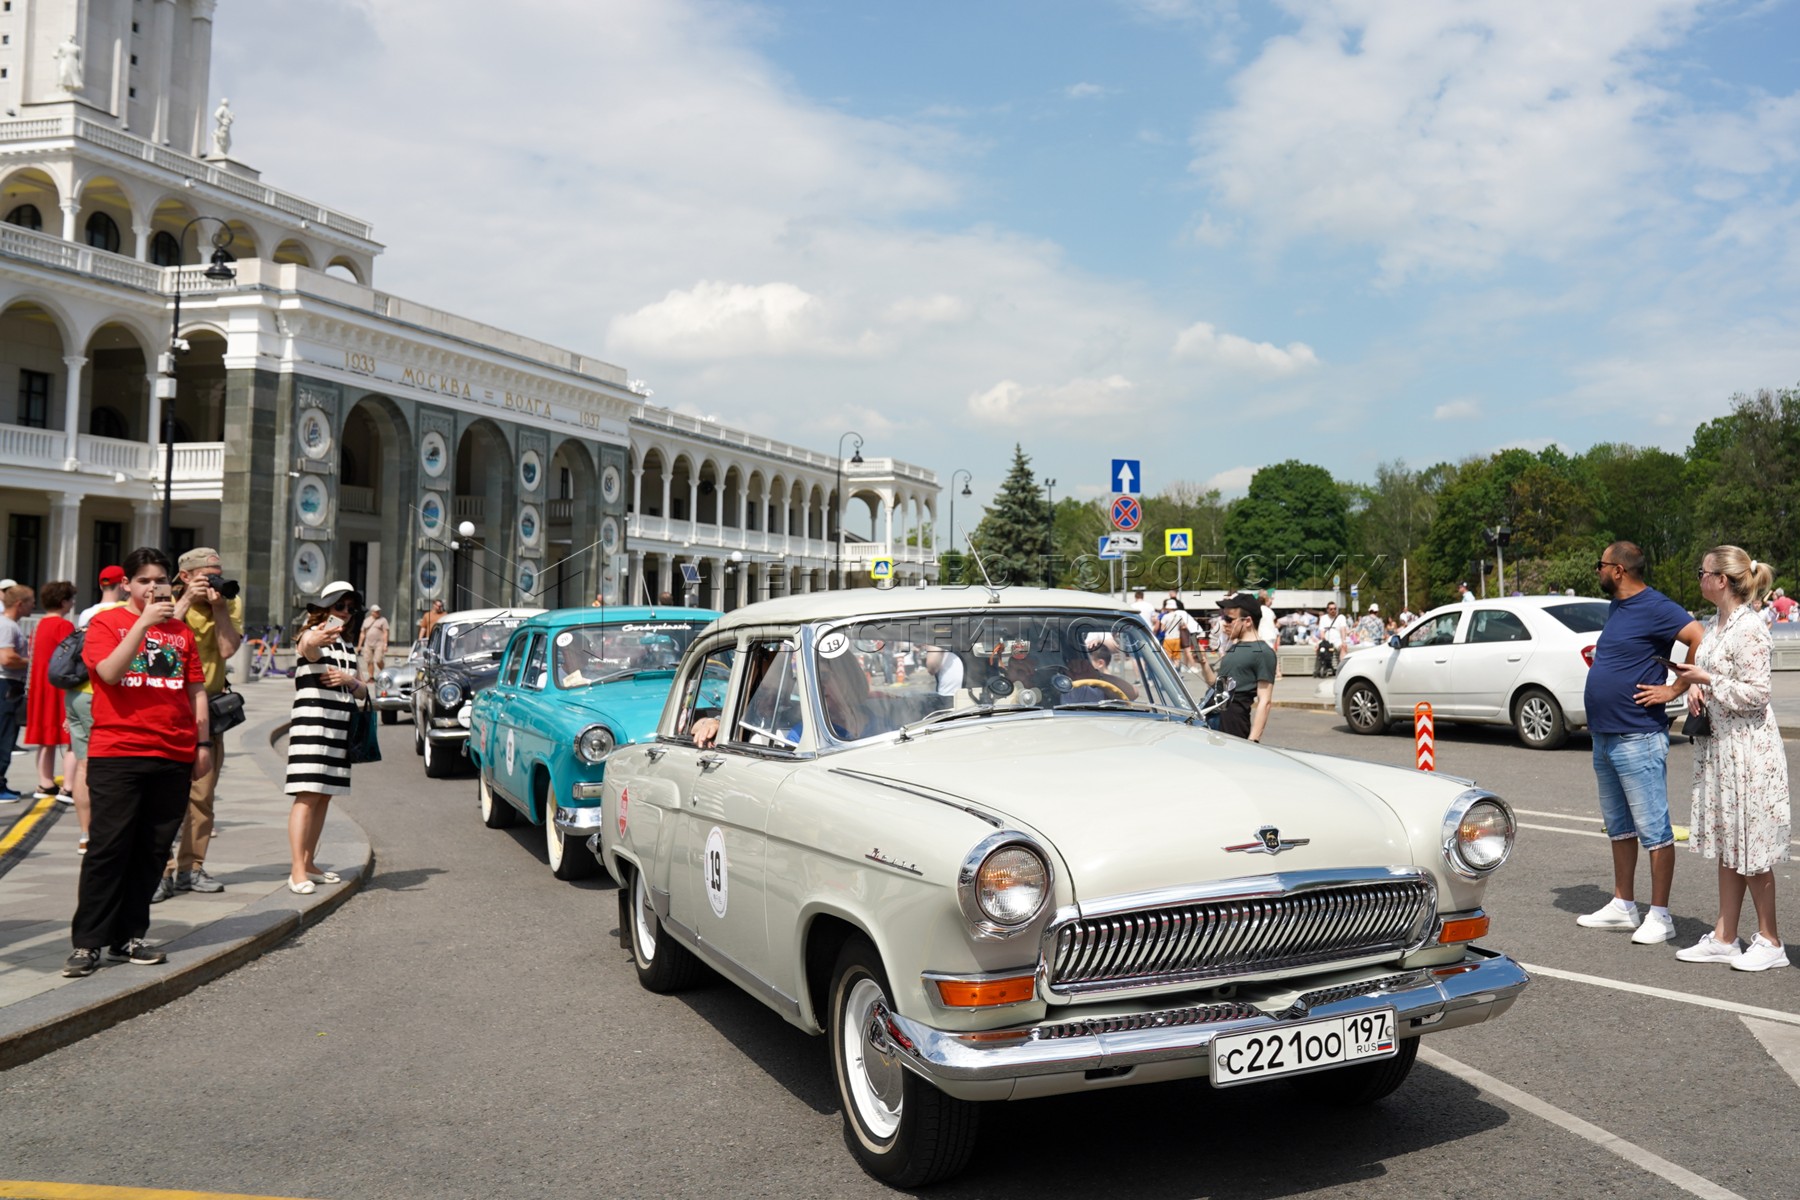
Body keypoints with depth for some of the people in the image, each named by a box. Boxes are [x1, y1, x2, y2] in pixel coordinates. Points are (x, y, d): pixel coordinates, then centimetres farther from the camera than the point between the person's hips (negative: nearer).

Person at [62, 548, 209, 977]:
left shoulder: (181, 630, 15)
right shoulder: (106, 622, 4)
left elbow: (196, 690, 17)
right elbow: (110, 672, -14)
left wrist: (203, 742, 10)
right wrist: (144, 623, -16)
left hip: (174, 757, 4)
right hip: (116, 754, -4)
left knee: (151, 852, 6)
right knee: (108, 847, -4)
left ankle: (129, 937, 13)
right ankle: (87, 942, 2)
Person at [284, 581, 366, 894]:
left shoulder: (346, 646, 18)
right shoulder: (312, 636, -4)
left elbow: (363, 690, 19)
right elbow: (310, 651, -31)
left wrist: (349, 680, -4)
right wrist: (314, 641, -55)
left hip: (339, 730, 8)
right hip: (312, 725, -8)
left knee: (324, 797, 9)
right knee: (308, 796, -13)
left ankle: (308, 863, 16)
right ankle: (297, 871, -16)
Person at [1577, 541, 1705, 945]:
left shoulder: (1654, 607, -14)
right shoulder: (1616, 608, 15)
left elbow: (1701, 641, -24)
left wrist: (1674, 689, -19)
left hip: (1638, 737, -10)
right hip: (1605, 736, 10)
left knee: (1653, 828, -3)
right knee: (1619, 827, 16)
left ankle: (1660, 916, 2)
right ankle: (1623, 906, 26)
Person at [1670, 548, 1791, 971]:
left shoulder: (1749, 628, -17)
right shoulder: (1715, 626, 11)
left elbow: (1756, 694, -19)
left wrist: (1707, 680, -14)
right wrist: (1698, 691, 4)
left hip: (1747, 747, -9)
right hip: (1718, 745, 9)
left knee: (1751, 850, 0)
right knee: (1727, 848, 12)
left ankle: (1770, 941, 13)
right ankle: (1724, 938, 19)